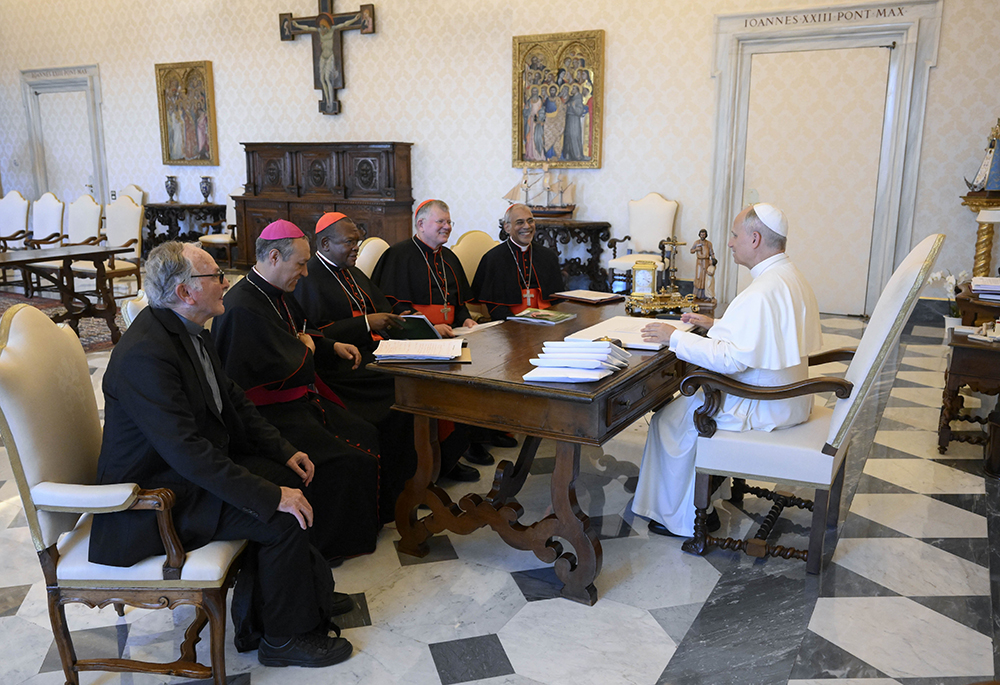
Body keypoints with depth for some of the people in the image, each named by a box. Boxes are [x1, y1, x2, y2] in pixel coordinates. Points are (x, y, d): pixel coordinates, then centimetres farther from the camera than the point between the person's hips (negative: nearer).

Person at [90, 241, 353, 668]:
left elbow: (232, 400, 11)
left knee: (293, 479, 3)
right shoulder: (144, 354, -28)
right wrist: (270, 497, -30)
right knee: (284, 518, -18)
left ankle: (306, 594, 19)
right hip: (155, 497, -10)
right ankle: (285, 638, 2)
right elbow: (185, 450, -32)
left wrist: (284, 452, 2)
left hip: (196, 466, 10)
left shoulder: (187, 329, 2)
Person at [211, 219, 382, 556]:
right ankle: (328, 546, 2)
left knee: (368, 436, 5)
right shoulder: (243, 307, -23)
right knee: (346, 462, -18)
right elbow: (291, 370, -24)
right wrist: (306, 348, -3)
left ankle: (367, 523, 19)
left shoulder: (277, 293, 8)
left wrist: (332, 346, 14)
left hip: (301, 400, 10)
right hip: (272, 413, -10)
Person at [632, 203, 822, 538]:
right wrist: (716, 325, 15)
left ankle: (683, 517, 10)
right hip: (784, 396, 10)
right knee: (692, 392, 20)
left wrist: (676, 337, -21)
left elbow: (730, 359, -29)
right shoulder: (791, 276, 8)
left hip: (763, 407, -10)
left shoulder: (763, 293, -26)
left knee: (673, 416, -2)